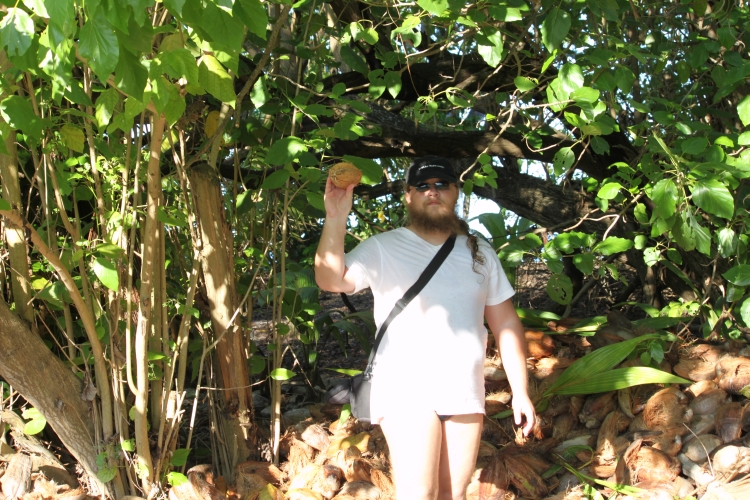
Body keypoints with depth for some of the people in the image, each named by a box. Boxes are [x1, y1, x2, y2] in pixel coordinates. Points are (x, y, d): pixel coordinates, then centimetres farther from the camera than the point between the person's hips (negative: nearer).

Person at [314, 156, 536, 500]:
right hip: (406, 391, -4)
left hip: (465, 394, 4)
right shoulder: (383, 248, -1)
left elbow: (506, 323, 12)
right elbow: (332, 280, -16)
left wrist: (519, 391, 6)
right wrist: (336, 219, -28)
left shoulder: (479, 253, 12)